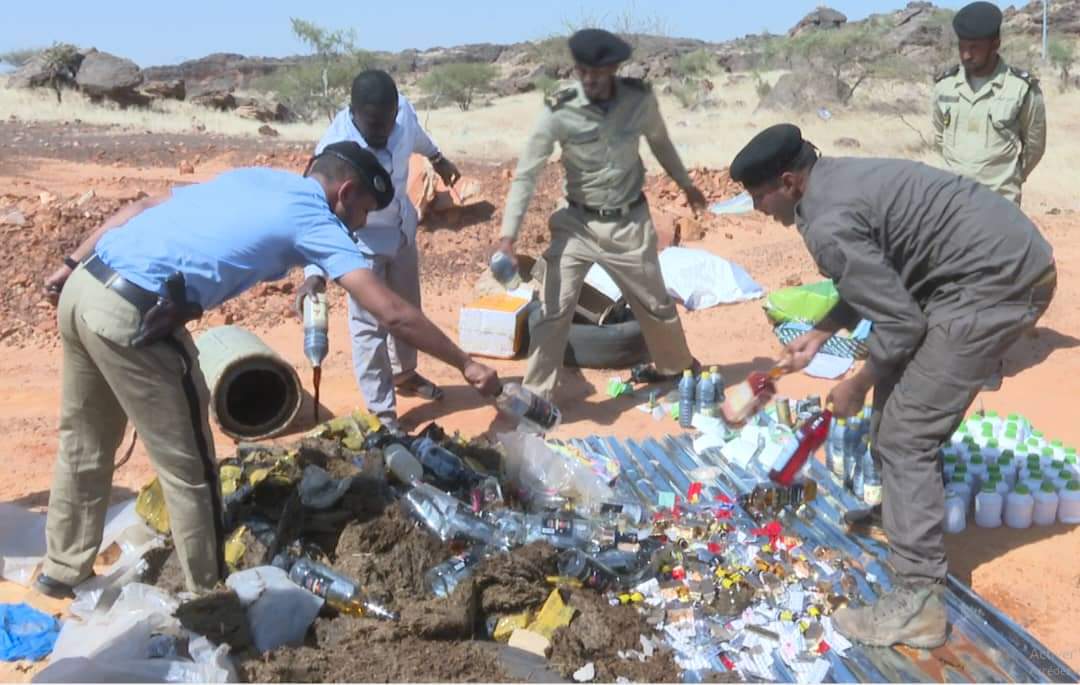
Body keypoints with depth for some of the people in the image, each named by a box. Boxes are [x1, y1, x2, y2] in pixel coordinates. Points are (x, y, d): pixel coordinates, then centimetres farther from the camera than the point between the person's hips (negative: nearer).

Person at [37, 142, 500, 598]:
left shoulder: (251, 178, 20)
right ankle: (208, 592, 22)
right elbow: (393, 314, -8)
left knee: (84, 446, 24)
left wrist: (73, 265, 23)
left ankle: (63, 571, 41)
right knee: (187, 466, 7)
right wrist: (465, 364, -1)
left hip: (83, 287, 9)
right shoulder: (314, 220, -1)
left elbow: (141, 208, 19)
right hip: (132, 315, -9)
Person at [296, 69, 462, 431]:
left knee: (408, 309, 22)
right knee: (370, 326, 0)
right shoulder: (335, 148, -36)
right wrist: (315, 273, -57)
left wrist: (437, 157, 24)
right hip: (362, 240, -6)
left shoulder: (402, 110, -21)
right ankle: (381, 412, 14)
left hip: (402, 227, 6)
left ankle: (404, 374, 47)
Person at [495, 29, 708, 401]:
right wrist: (508, 234, -27)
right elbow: (526, 173, -18)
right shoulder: (560, 112, -18)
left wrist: (686, 184, 23)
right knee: (553, 312, -7)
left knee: (656, 305, 17)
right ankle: (535, 398, 6)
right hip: (577, 224, -2)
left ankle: (679, 368, 43)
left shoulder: (641, 99, -11)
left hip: (629, 224, 2)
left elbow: (660, 143, 10)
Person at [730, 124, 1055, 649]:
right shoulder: (836, 180, 11)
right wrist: (819, 335, 22)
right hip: (1006, 260, 10)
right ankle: (898, 503, 43)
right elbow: (877, 279, 23)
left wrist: (856, 386, -3)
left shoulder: (827, 225, -20)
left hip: (996, 280, -10)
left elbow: (899, 323, -18)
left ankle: (917, 601, -4)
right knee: (898, 391, 23)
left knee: (905, 433, -8)